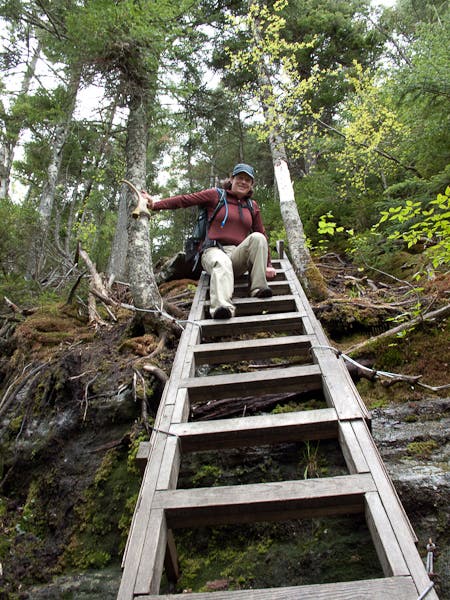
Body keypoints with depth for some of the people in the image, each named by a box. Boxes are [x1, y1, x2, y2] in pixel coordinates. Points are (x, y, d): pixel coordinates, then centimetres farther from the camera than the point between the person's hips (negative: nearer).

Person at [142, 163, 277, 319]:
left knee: (257, 237, -25)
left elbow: (262, 234, 23)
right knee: (222, 263, -39)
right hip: (214, 251, -3)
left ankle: (259, 287, -29)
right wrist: (156, 204, -9)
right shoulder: (215, 195, 8)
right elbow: (185, 200, 1)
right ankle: (223, 307, -62)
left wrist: (267, 264, 17)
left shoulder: (252, 206, 19)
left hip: (238, 256, 3)